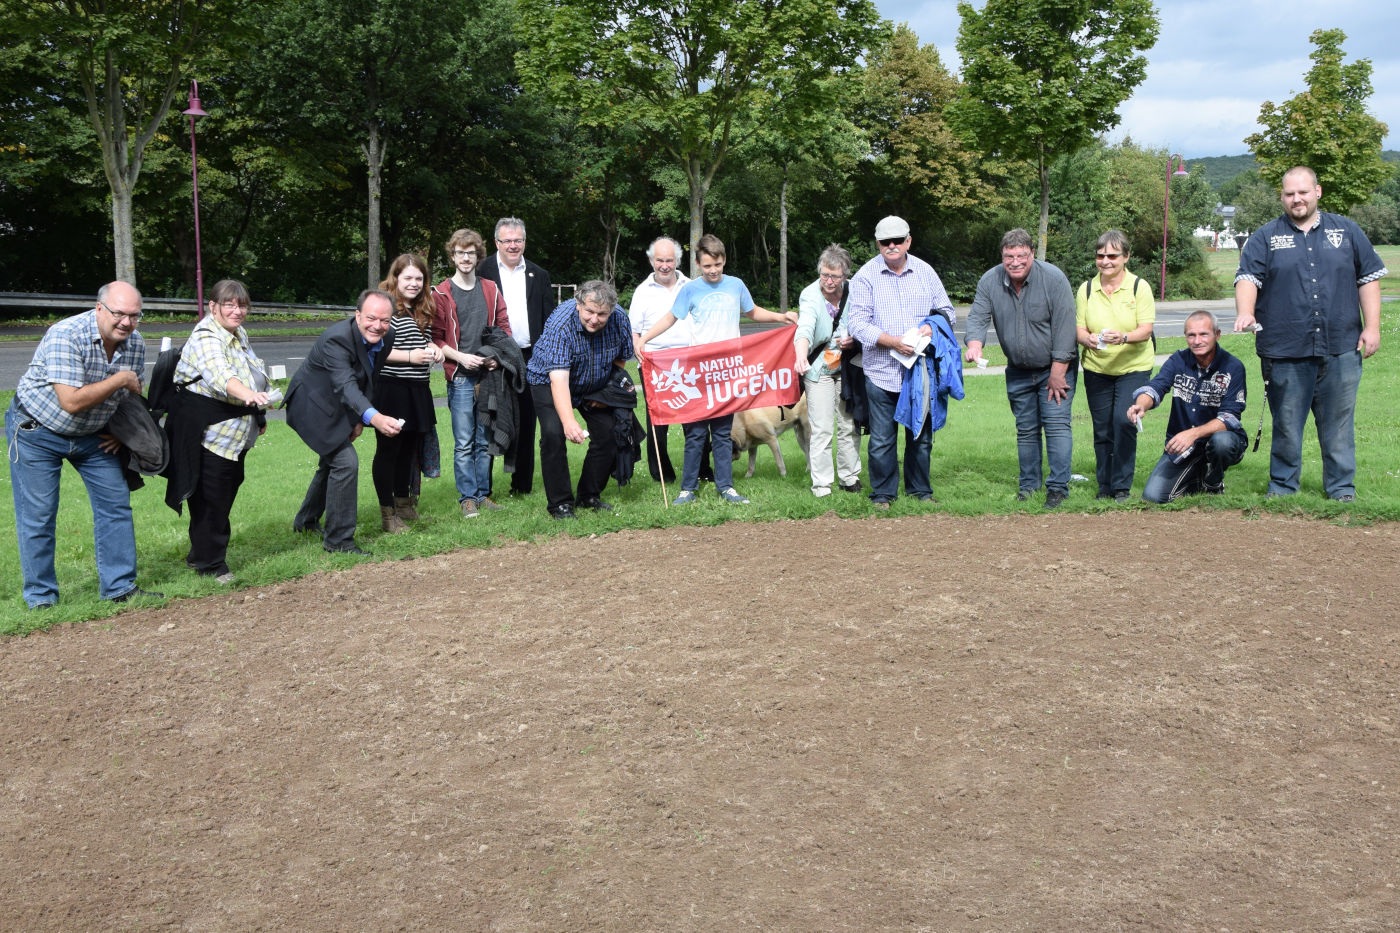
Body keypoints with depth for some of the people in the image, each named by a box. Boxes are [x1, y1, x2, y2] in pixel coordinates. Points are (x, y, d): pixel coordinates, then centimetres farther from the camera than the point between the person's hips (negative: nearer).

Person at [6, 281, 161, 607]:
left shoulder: (135, 344, -7)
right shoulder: (66, 335, -28)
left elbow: (132, 393, 12)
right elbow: (72, 402, -33)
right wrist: (119, 379, -26)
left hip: (92, 435, 6)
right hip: (37, 431, -6)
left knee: (116, 504, 3)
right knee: (37, 517, -2)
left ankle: (119, 586, 12)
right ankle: (41, 599, 9)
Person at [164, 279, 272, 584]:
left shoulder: (239, 334, 9)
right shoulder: (206, 339, -20)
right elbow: (220, 376, -41)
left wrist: (258, 415, 27)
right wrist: (248, 395, -59)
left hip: (234, 434, 9)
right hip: (206, 433, -9)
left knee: (226, 493, 16)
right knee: (210, 499, -6)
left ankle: (200, 555, 30)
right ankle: (209, 564, 6)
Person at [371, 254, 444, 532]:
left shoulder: (424, 310, 15)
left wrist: (433, 348, 7)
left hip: (417, 389, 8)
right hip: (390, 389, -8)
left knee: (409, 447, 16)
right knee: (388, 449, -1)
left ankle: (404, 503, 30)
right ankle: (387, 512, 5)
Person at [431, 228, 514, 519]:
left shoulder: (491, 290, 11)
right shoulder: (442, 293, 1)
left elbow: (504, 328, 12)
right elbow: (435, 338, 0)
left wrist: (498, 356, -5)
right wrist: (461, 357, -14)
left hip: (490, 374, 4)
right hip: (460, 377, -3)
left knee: (485, 441, 9)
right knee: (464, 443, -3)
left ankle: (483, 494, 17)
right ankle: (467, 497, 5)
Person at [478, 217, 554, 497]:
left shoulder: (538, 276, 12)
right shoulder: (483, 272, 1)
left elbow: (549, 320, 13)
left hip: (530, 357, 3)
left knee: (525, 421, 8)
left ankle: (522, 483, 18)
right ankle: (482, 487, 8)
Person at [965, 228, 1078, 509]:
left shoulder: (1054, 279, -16)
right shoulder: (989, 281, -5)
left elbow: (1064, 328, -17)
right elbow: (978, 317, -9)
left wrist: (1057, 375, -17)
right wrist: (975, 345, -33)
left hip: (1055, 369, -4)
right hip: (1018, 372, 4)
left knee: (1057, 425, -10)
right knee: (1026, 429, 10)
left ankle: (1058, 488, -7)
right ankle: (1029, 485, 19)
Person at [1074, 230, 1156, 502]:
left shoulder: (1139, 287, -4)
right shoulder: (1086, 289, 3)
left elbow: (1146, 329, -11)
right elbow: (1079, 328, 1)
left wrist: (1124, 337, -32)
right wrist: (1088, 339, -23)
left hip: (1134, 368, -3)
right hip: (1096, 369, 3)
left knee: (1123, 421, -16)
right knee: (1102, 429, 6)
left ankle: (1122, 487, -5)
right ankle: (1104, 486, 18)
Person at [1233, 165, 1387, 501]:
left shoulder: (1346, 231, 13)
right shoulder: (1265, 237, 8)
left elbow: (1369, 278, 14)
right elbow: (1247, 277, -4)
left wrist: (1372, 327, 6)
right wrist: (1245, 312, -24)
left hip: (1341, 348, 1)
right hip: (1285, 351, -1)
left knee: (1338, 422, 5)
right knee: (1286, 423, 4)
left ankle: (1342, 489, 16)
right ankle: (1282, 487, 16)